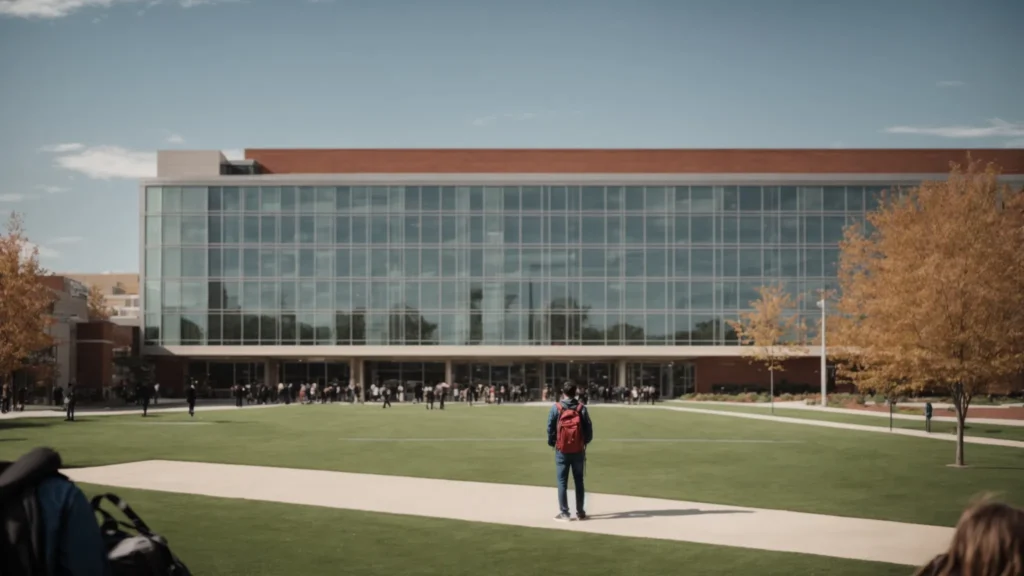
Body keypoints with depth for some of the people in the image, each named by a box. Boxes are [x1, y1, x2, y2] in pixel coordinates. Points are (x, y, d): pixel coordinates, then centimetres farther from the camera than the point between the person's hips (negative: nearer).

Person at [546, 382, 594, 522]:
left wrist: (552, 442, 9)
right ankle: (580, 512, 15)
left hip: (562, 450, -1)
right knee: (579, 481, 11)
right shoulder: (581, 408, -4)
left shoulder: (556, 408, -7)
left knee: (562, 482, 5)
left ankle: (564, 513, 4)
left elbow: (550, 428, -6)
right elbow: (589, 428, -4)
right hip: (578, 450, 1)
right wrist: (585, 441, 13)